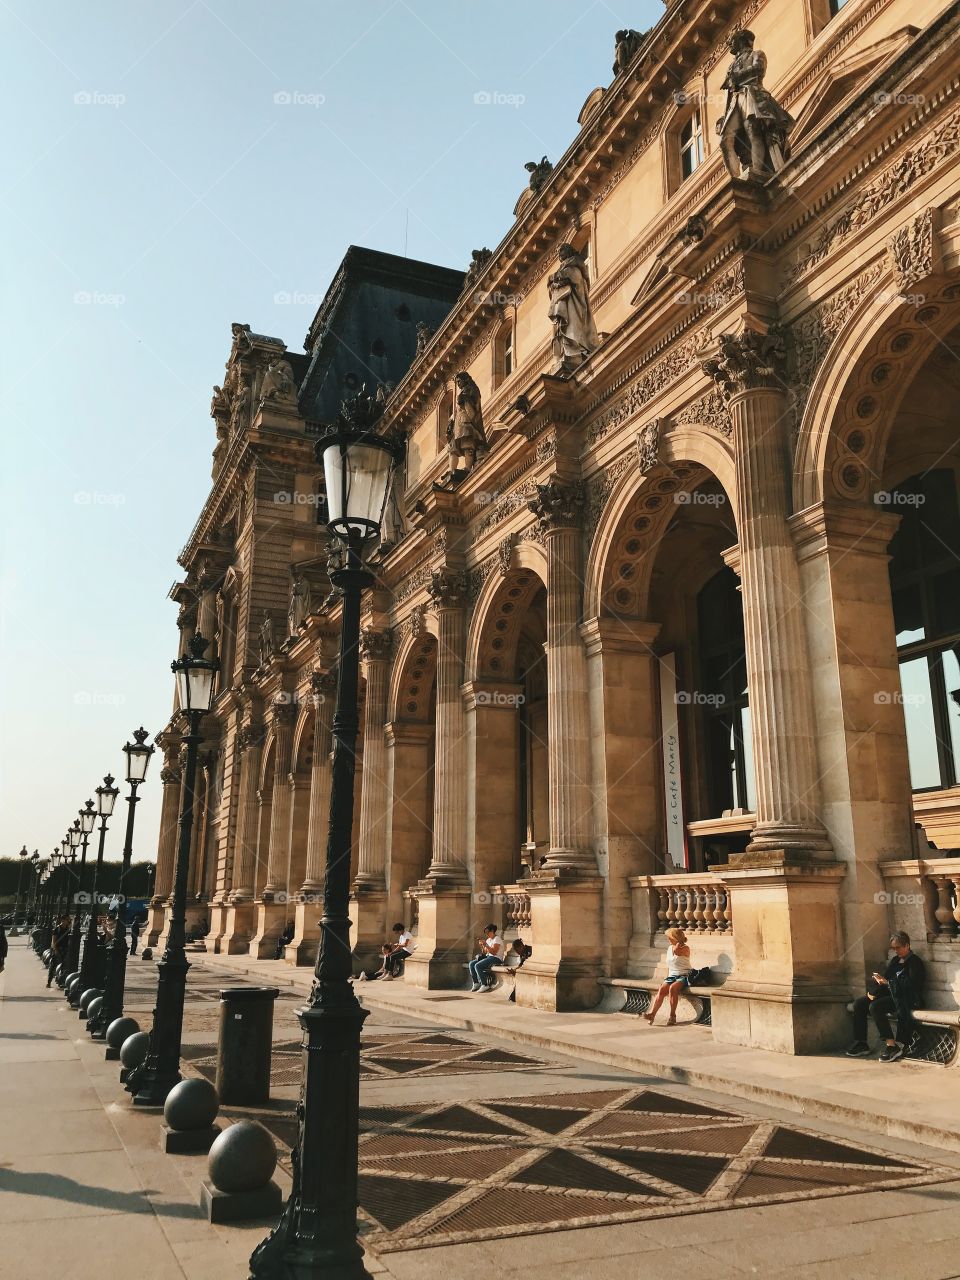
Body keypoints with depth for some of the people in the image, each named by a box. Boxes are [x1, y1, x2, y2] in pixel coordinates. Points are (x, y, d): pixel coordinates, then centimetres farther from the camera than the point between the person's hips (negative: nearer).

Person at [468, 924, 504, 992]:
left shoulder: (497, 939, -10)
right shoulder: (488, 940, 18)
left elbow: (494, 952, -21)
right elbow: (485, 952, 17)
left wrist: (485, 945, -21)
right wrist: (482, 946, 0)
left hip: (496, 958, -10)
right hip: (488, 957, 10)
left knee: (477, 966, -26)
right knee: (471, 964, -4)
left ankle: (484, 985, -19)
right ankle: (476, 983, 2)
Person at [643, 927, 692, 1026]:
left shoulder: (685, 948, -4)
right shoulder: (670, 948, 16)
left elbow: (676, 952, -26)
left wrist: (679, 942, -8)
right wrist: (667, 978, 13)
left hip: (683, 976, -6)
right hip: (671, 976, 6)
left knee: (672, 988, -35)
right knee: (661, 990, -23)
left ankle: (672, 1015, -25)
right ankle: (652, 1014, -32)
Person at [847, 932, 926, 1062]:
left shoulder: (915, 962, -4)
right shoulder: (895, 960, 21)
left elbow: (911, 985, -17)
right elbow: (886, 978, 18)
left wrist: (888, 983, -23)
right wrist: (873, 991, -1)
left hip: (907, 999, -9)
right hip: (891, 994, 9)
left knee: (875, 1006, -31)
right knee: (859, 1003, -7)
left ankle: (891, 1045, -27)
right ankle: (861, 1043, -5)